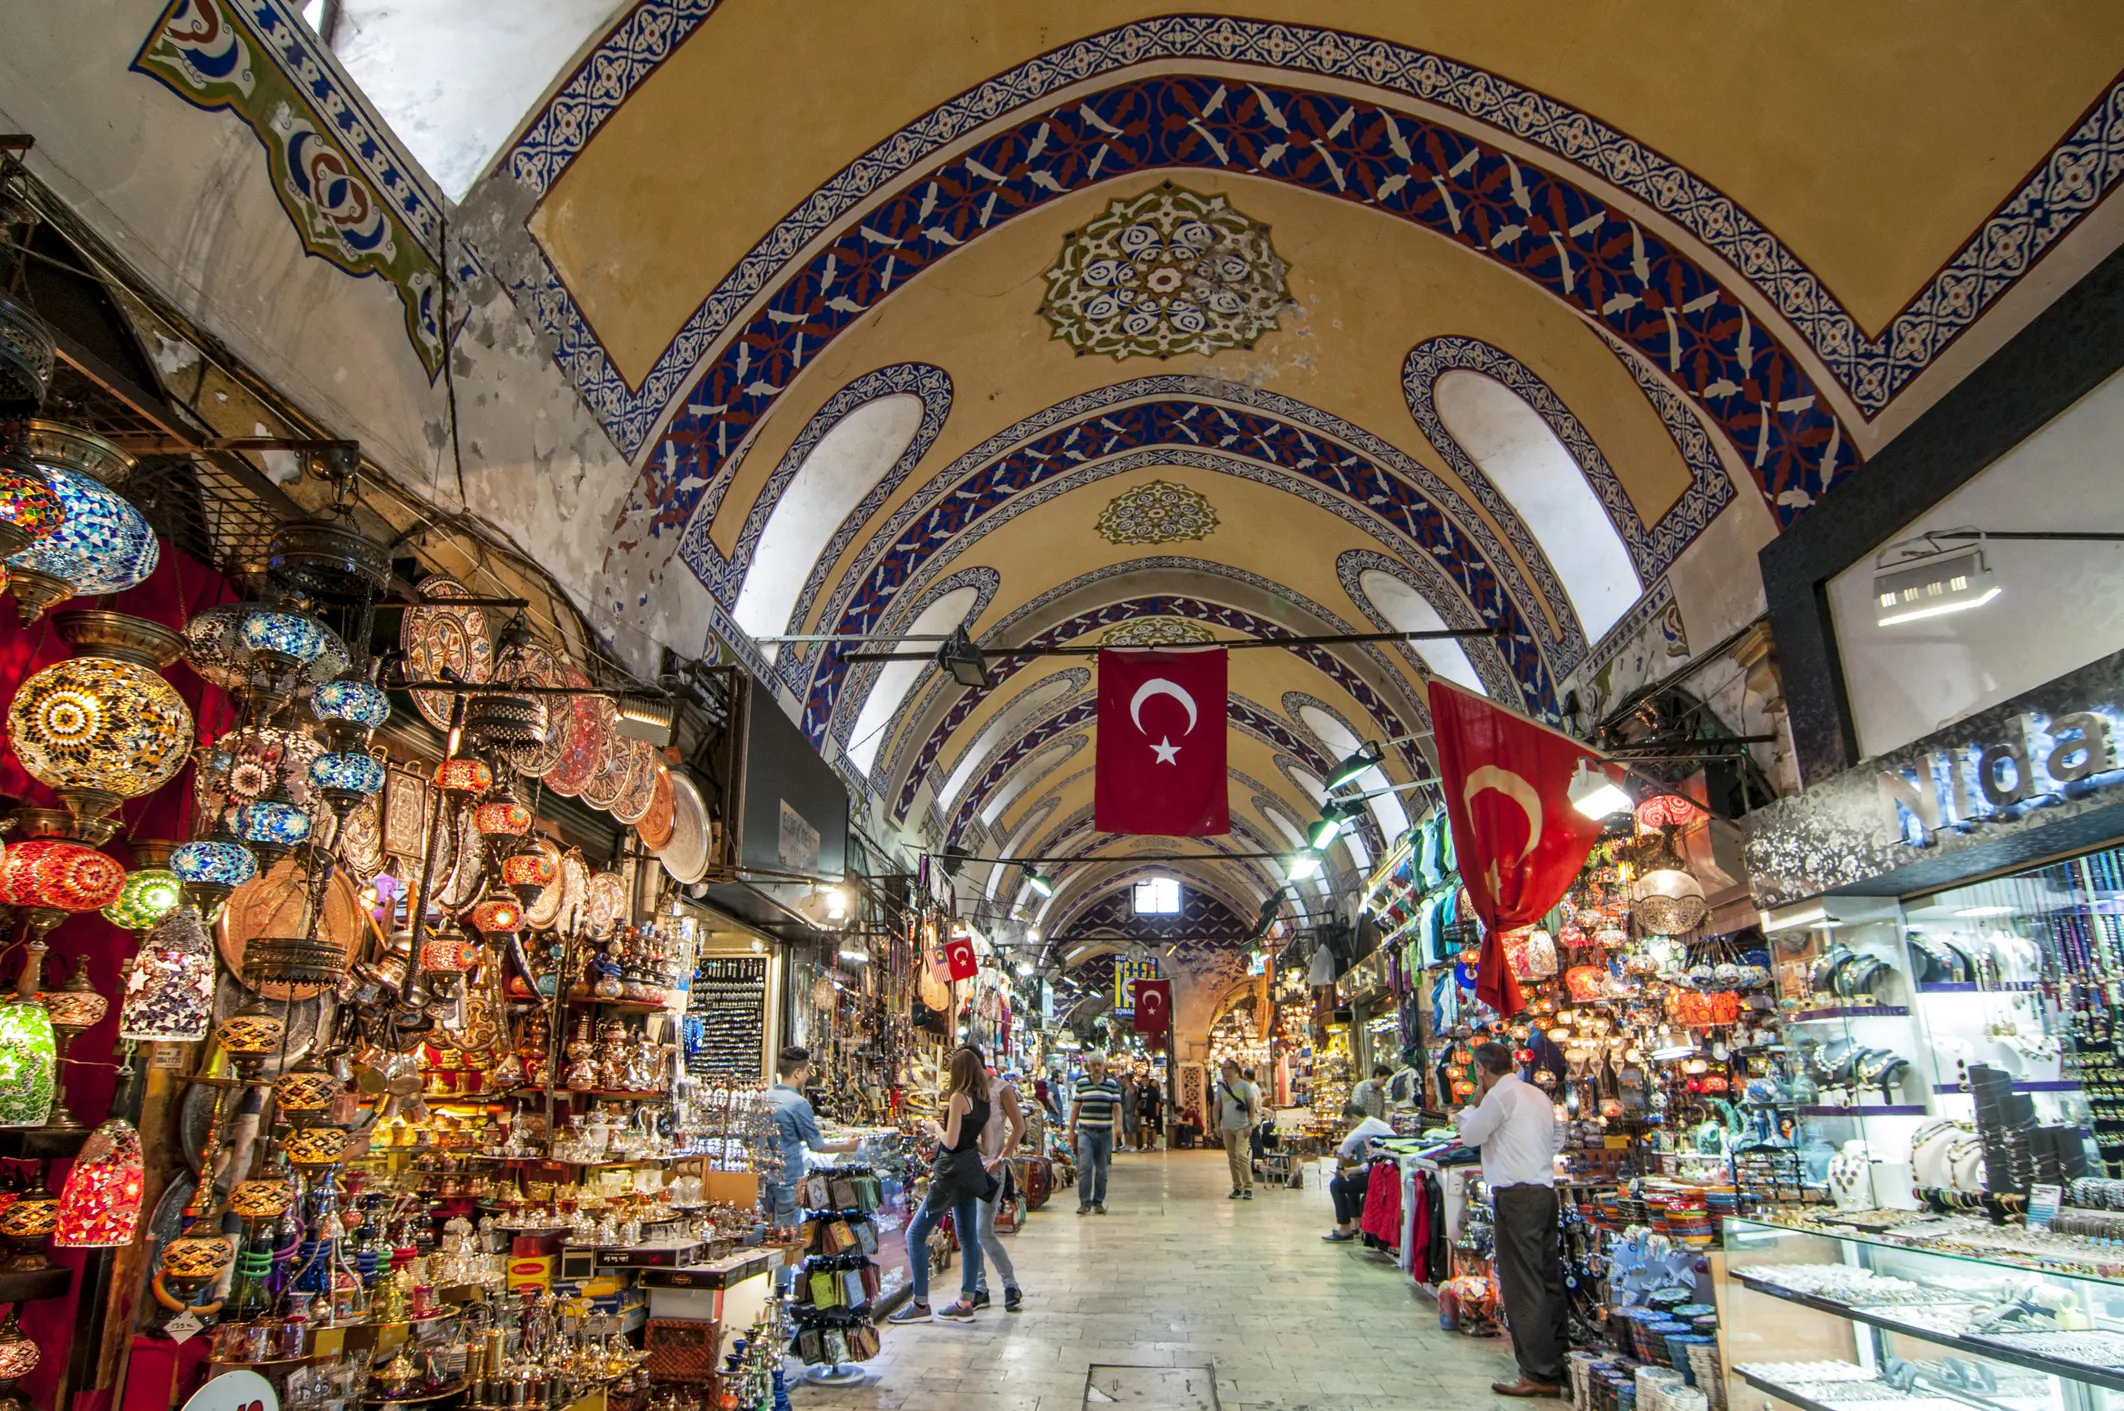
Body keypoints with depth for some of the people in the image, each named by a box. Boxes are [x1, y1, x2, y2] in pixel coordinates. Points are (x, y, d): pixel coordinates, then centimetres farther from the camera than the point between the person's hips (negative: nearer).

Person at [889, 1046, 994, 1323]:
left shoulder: (959, 1097, -16)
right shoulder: (982, 1099, 7)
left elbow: (950, 1141, -19)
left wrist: (934, 1126, -1)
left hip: (952, 1172, -9)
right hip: (971, 1168, 9)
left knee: (916, 1234, -2)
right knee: (967, 1237, 12)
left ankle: (920, 1305, 0)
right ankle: (966, 1303, 16)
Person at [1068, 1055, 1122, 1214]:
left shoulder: (1112, 1084, 5)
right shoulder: (1081, 1083, 5)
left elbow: (1117, 1107, 1)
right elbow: (1075, 1107, 8)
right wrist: (1071, 1131, 7)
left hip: (1105, 1132, 1)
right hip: (1085, 1132, -1)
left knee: (1101, 1170, 7)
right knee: (1084, 1167, -12)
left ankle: (1098, 1202, 18)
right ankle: (1084, 1201, -4)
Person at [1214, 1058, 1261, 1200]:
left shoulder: (1244, 1085, -4)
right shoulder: (1221, 1087, 9)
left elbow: (1252, 1105, -6)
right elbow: (1217, 1107, 12)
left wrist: (1249, 1124, -13)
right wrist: (1217, 1125, 5)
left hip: (1241, 1127, -5)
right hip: (1226, 1128, 5)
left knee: (1242, 1156, -14)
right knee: (1232, 1158, 7)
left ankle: (1248, 1187, -9)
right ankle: (1237, 1187, 15)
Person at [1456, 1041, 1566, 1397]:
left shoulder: (1500, 1094, -10)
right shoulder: (1539, 1095, 15)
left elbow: (1470, 1135, -2)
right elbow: (1556, 1143, 20)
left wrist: (1475, 1101, 8)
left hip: (1517, 1195, -9)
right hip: (1545, 1191, 9)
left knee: (1522, 1286, -4)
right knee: (1548, 1281, 12)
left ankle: (1537, 1375, -3)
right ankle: (1555, 1366, 17)